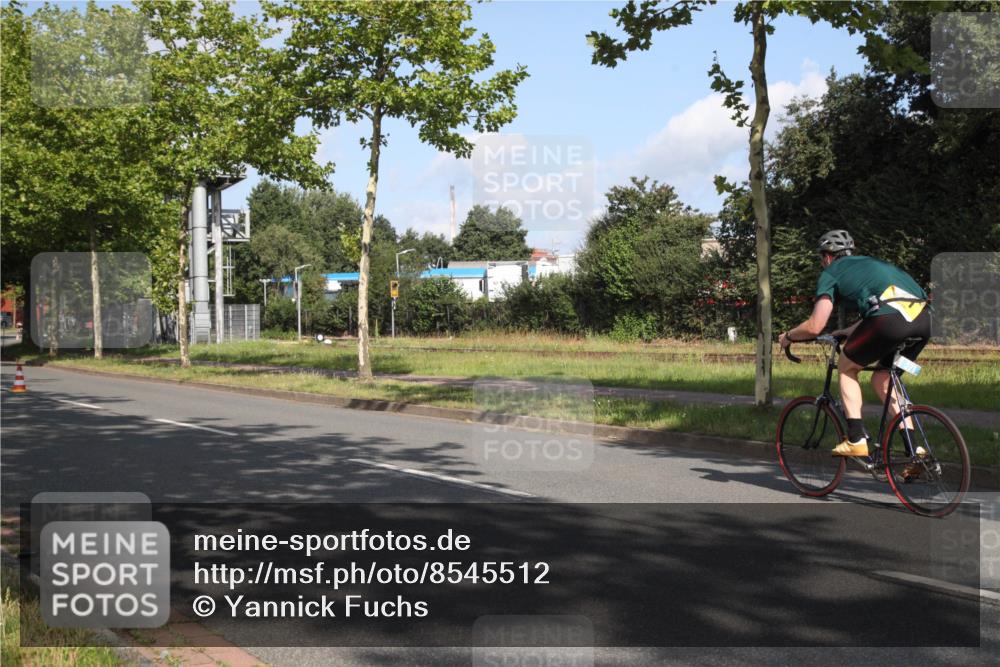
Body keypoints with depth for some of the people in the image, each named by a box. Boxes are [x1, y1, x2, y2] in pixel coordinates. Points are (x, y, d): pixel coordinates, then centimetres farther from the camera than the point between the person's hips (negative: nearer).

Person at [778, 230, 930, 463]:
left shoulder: (831, 273, 16)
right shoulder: (870, 263, 37)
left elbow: (815, 327, 7)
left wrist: (788, 336, 26)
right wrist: (846, 333, 57)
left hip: (890, 318, -7)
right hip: (923, 319, 7)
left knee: (846, 367, 18)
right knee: (882, 381, 23)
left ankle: (856, 439, 9)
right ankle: (914, 448, 14)